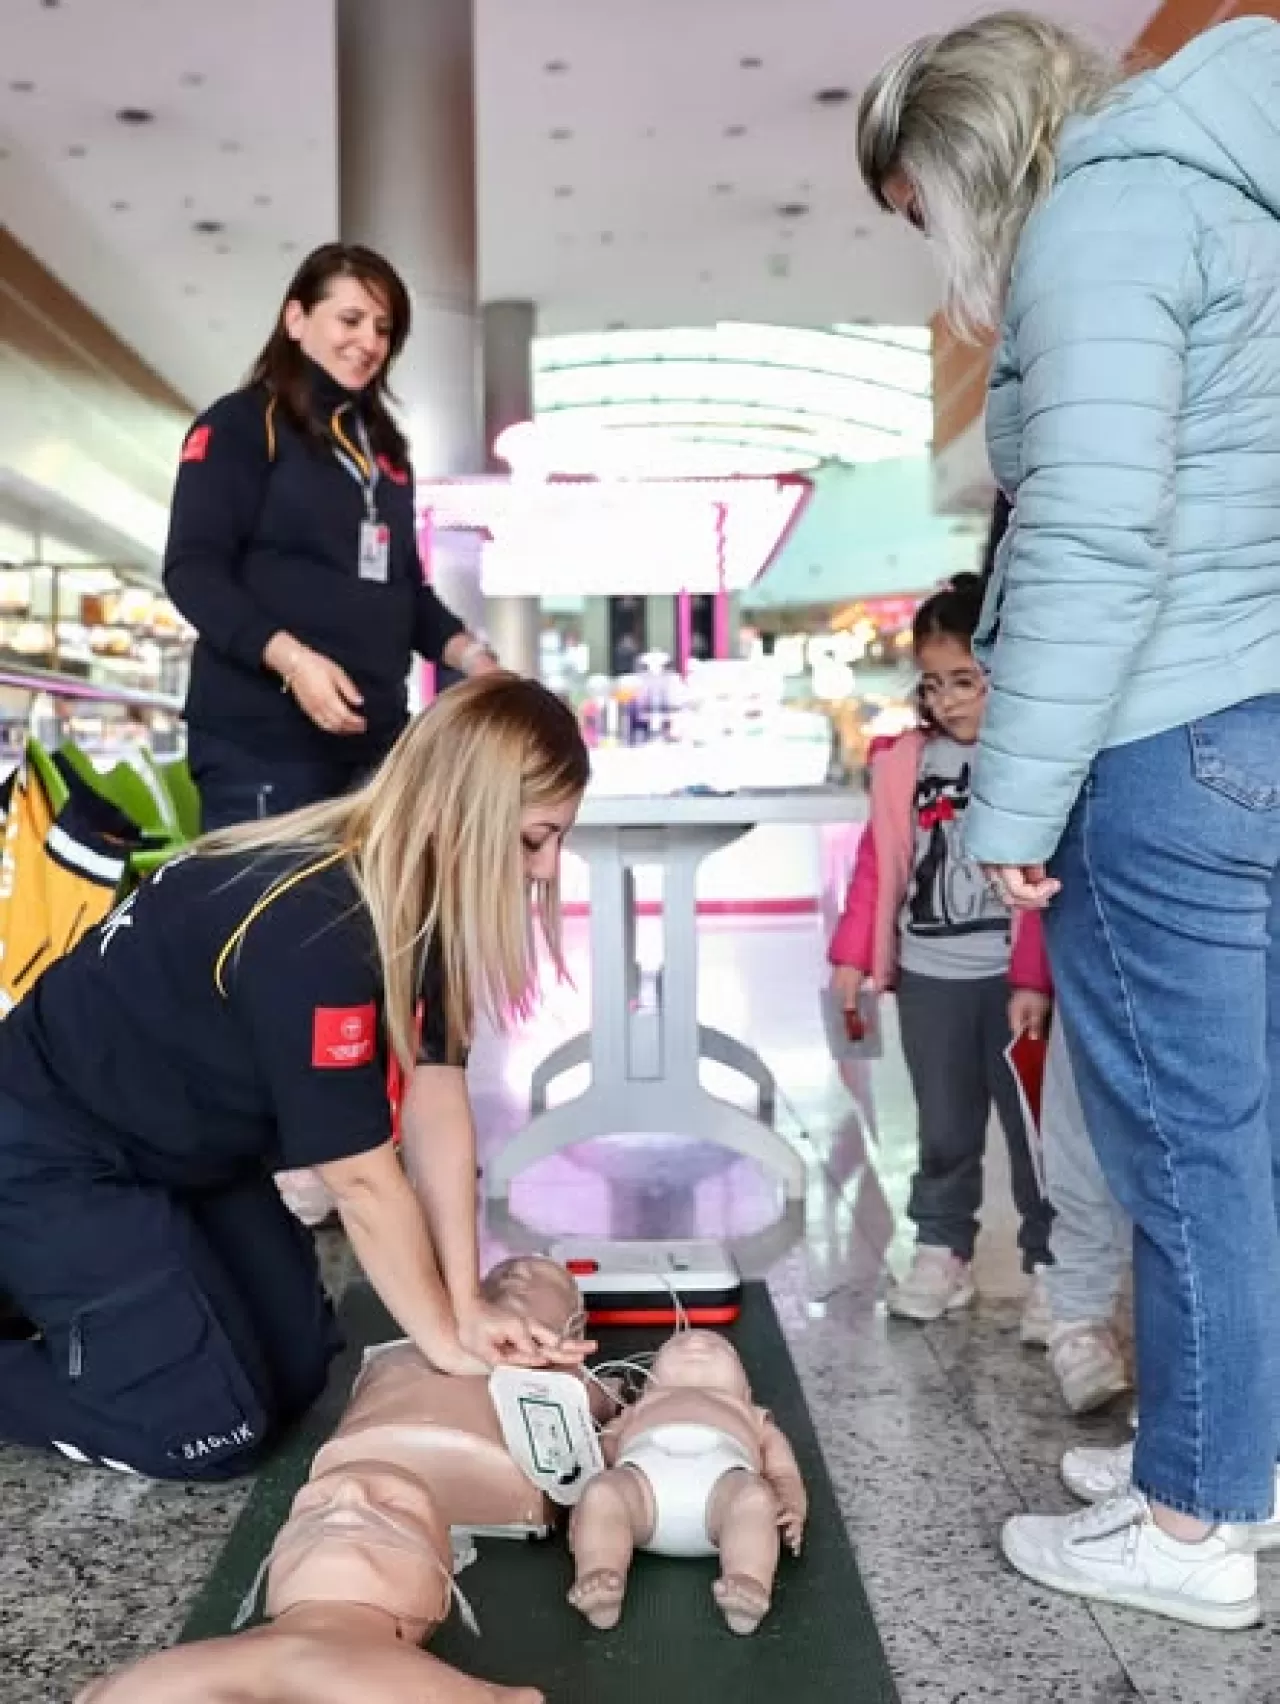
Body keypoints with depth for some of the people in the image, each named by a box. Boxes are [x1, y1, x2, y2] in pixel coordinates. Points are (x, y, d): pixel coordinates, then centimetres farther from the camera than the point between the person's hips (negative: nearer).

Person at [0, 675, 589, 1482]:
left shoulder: (416, 895, -7)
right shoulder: (312, 930, -35)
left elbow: (437, 1107, -9)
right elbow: (364, 1177, -27)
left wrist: (468, 1304, -12)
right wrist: (446, 1340, -15)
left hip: (185, 1142, 9)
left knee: (302, 1367, 11)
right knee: (211, 1426, -9)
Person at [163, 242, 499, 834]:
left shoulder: (383, 447, 21)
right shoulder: (241, 424, -1)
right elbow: (193, 570, -11)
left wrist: (470, 655, 6)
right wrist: (291, 658, -24)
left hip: (374, 737, 7)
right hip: (262, 742, -7)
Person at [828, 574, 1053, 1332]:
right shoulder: (907, 762, 3)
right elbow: (879, 862, 6)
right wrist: (854, 955, 3)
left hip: (1014, 977, -3)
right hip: (929, 976, 4)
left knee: (1032, 1126, 6)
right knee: (945, 1127, 15)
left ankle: (1050, 1266, 17)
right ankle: (942, 1250, 26)